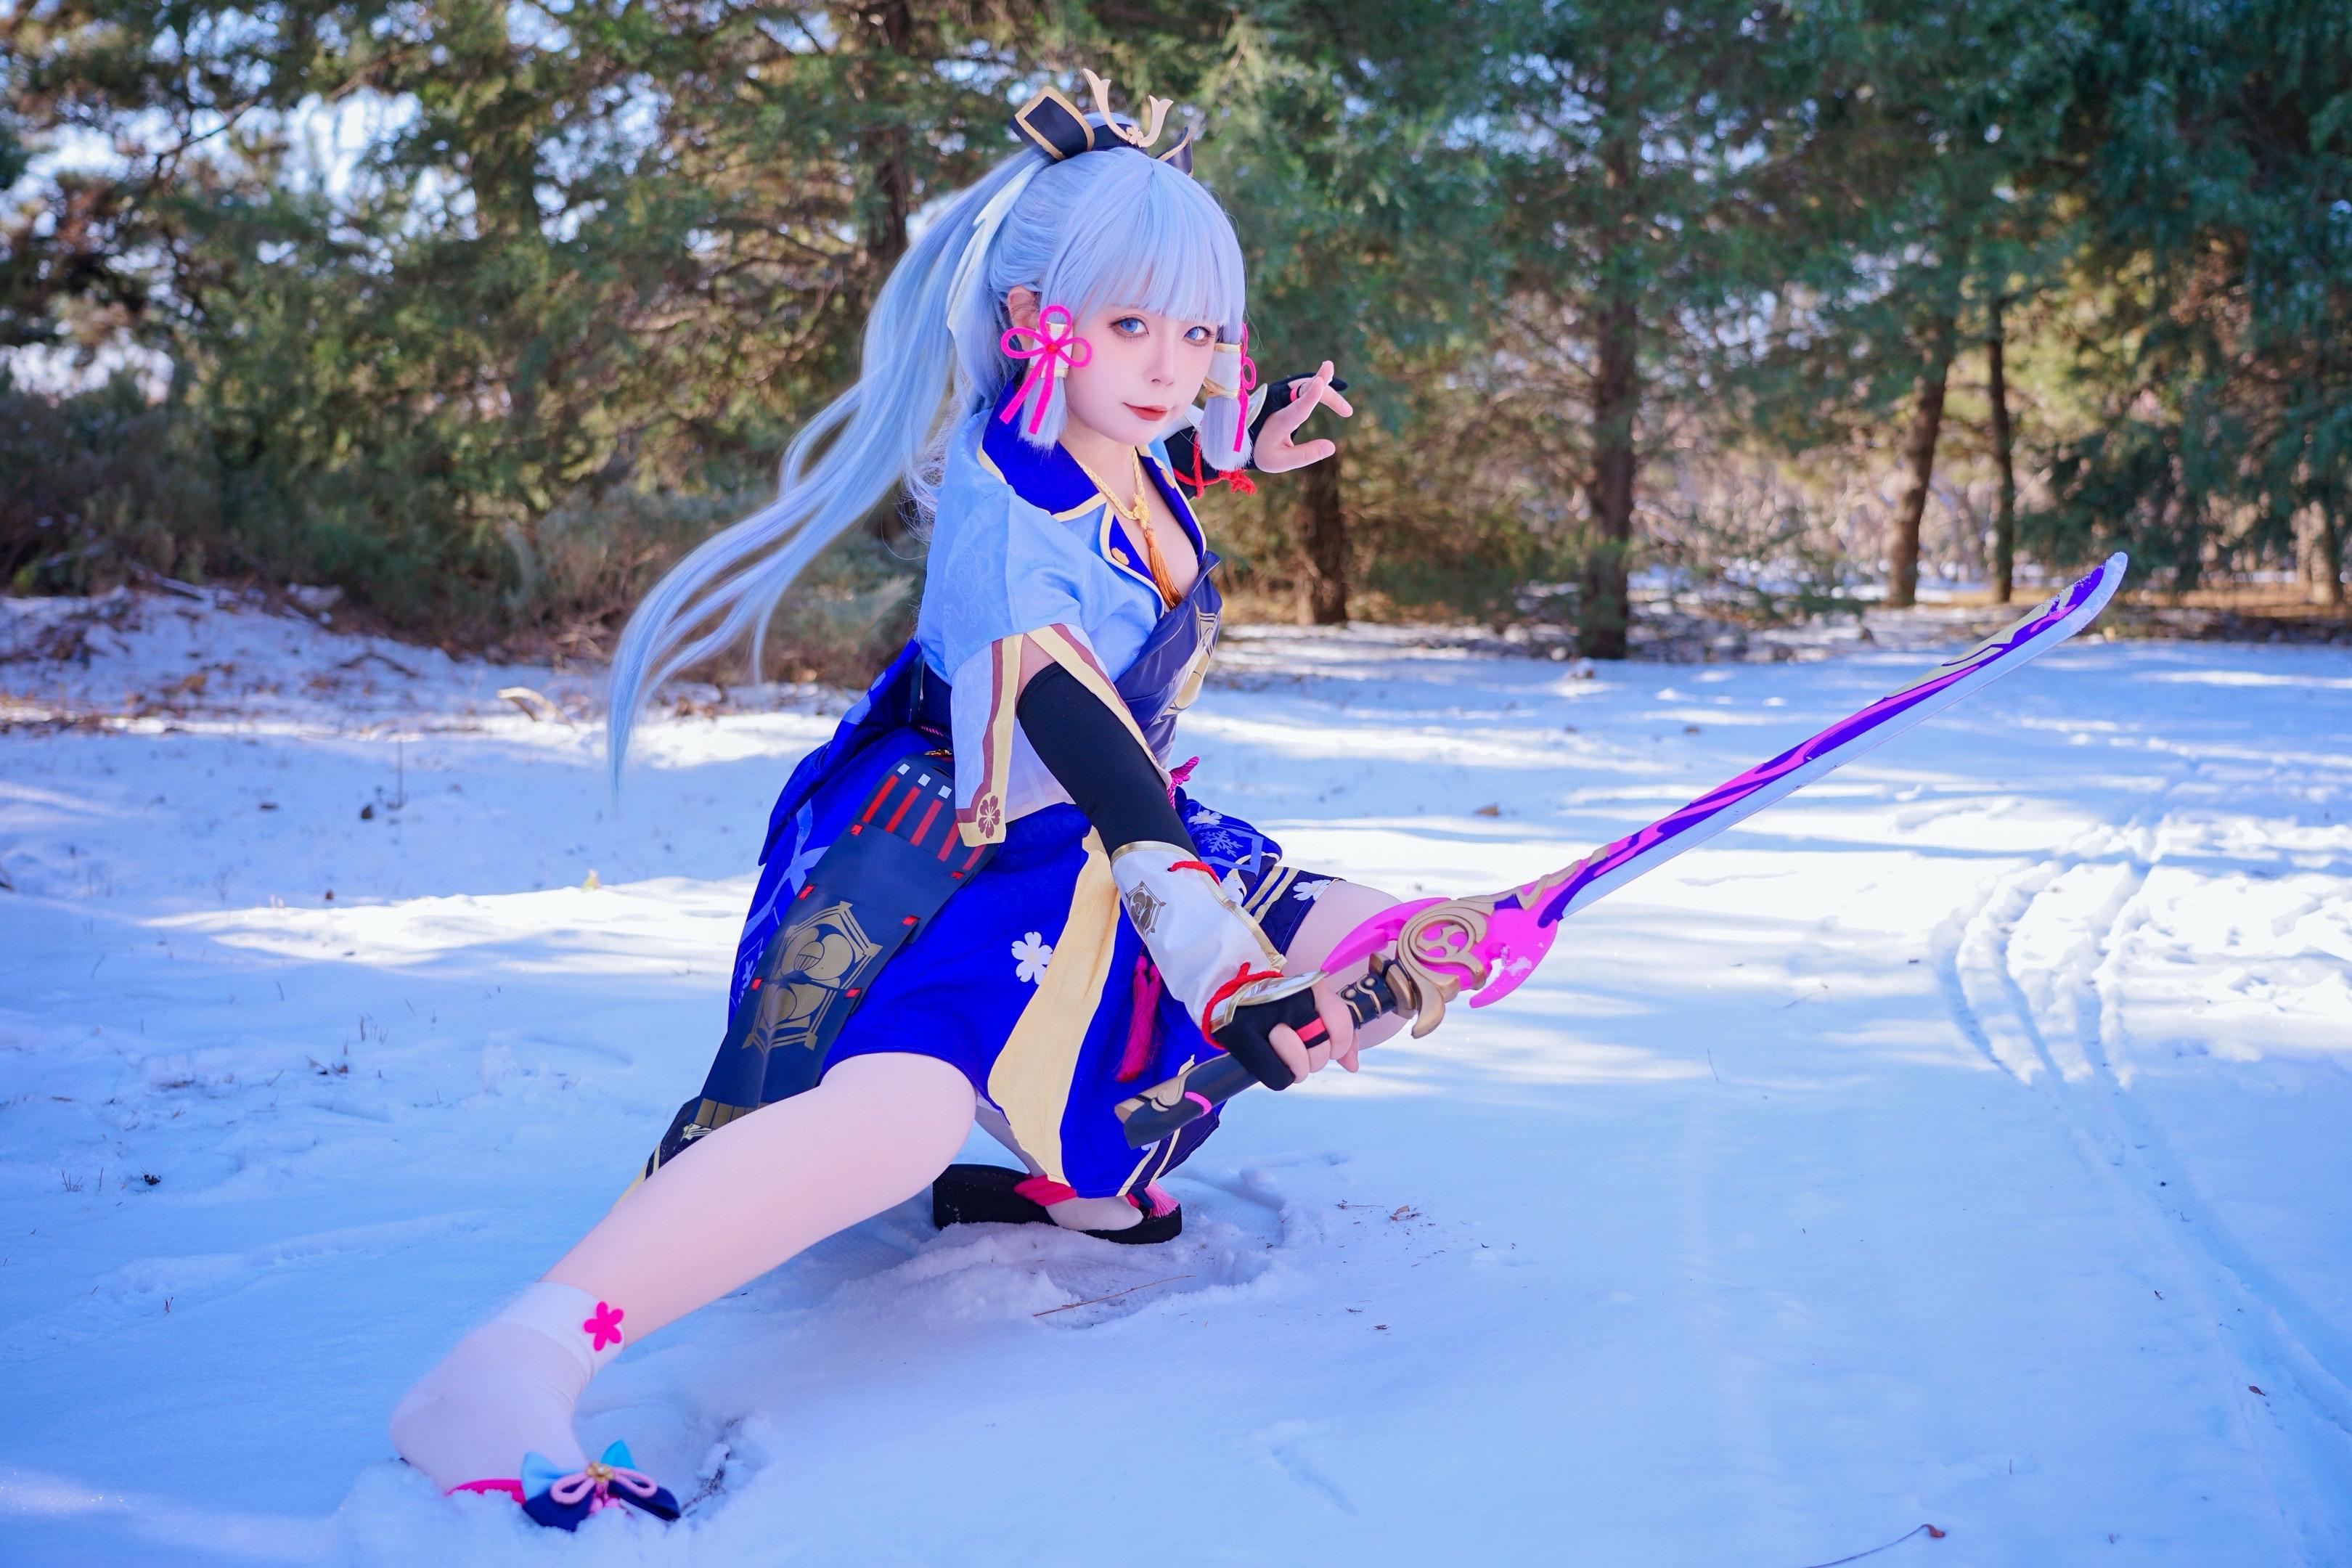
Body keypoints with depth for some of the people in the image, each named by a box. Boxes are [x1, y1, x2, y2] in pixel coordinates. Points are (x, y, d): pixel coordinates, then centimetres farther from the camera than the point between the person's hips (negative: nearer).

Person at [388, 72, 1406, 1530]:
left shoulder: (1125, 449, -1)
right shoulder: (1006, 522, -25)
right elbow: (1107, 776, -34)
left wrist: (1239, 446, 12)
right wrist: (1232, 973, -40)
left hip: (1096, 848, 10)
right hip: (946, 858, -10)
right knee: (904, 1110, -37)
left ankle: (1083, 1183, 10)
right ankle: (494, 1385, -41)